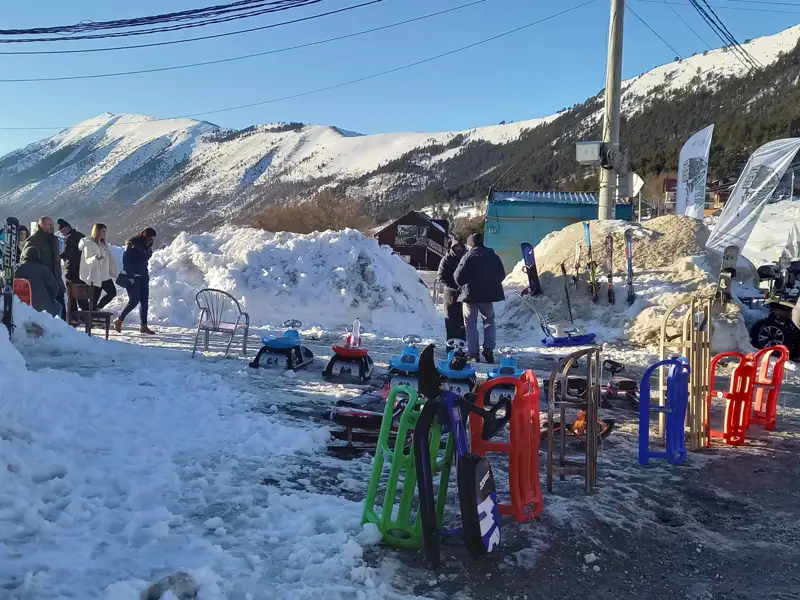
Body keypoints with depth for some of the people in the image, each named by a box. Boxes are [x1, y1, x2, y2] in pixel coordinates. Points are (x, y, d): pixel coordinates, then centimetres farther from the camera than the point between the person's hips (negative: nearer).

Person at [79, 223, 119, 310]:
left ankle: (98, 308, 24)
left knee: (112, 292, 11)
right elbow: (87, 260, -19)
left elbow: (110, 259, 17)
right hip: (95, 276, -8)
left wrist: (114, 272, 14)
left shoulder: (103, 244, 13)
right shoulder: (89, 244, -11)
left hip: (105, 275, 8)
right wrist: (95, 258, -40)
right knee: (95, 297, -4)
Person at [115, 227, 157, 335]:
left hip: (143, 277, 8)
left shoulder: (147, 246, 10)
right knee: (134, 300, -10)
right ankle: (119, 321, 5)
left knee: (144, 301, 2)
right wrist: (130, 276, -19)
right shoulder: (132, 244, -12)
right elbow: (126, 260, -16)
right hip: (132, 277, -8)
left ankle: (143, 326, 5)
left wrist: (146, 274, 11)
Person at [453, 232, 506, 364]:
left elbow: (458, 276, -12)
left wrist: (462, 286, 8)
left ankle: (473, 354, 2)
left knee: (471, 323, 5)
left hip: (470, 294, -4)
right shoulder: (493, 256, 6)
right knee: (489, 321, 18)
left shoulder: (468, 256, -10)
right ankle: (489, 349, 5)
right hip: (488, 294, 4)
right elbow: (501, 275, 10)